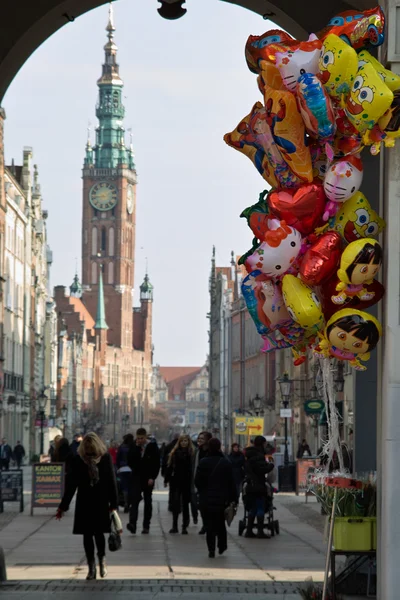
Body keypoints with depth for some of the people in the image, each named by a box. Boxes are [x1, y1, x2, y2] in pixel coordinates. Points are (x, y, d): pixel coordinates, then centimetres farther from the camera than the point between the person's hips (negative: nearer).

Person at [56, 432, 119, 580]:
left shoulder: (105, 458, -3)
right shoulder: (78, 460, -2)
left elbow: (111, 482, 0)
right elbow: (71, 484, 1)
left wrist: (113, 504, -3)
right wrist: (63, 506, -1)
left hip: (101, 503, -1)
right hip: (84, 503, 1)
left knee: (98, 532, -3)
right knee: (87, 534, 3)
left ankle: (102, 558, 22)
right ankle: (91, 567, 10)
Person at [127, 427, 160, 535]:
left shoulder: (152, 447, -3)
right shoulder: (134, 446, 4)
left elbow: (156, 464, -4)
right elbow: (130, 460, -6)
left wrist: (152, 478, -12)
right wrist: (136, 447, -12)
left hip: (148, 478, -1)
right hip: (137, 477, 1)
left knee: (148, 502, 8)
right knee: (135, 499, -15)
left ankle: (146, 526, 15)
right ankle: (132, 523, -26)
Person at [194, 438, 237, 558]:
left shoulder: (203, 462, -6)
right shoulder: (226, 463, -5)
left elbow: (197, 481, -3)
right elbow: (231, 482, -4)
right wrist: (233, 499, 1)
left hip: (206, 500, -1)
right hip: (222, 499, 1)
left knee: (209, 525, 2)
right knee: (220, 523, 18)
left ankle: (211, 549, -3)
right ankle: (222, 547, 23)